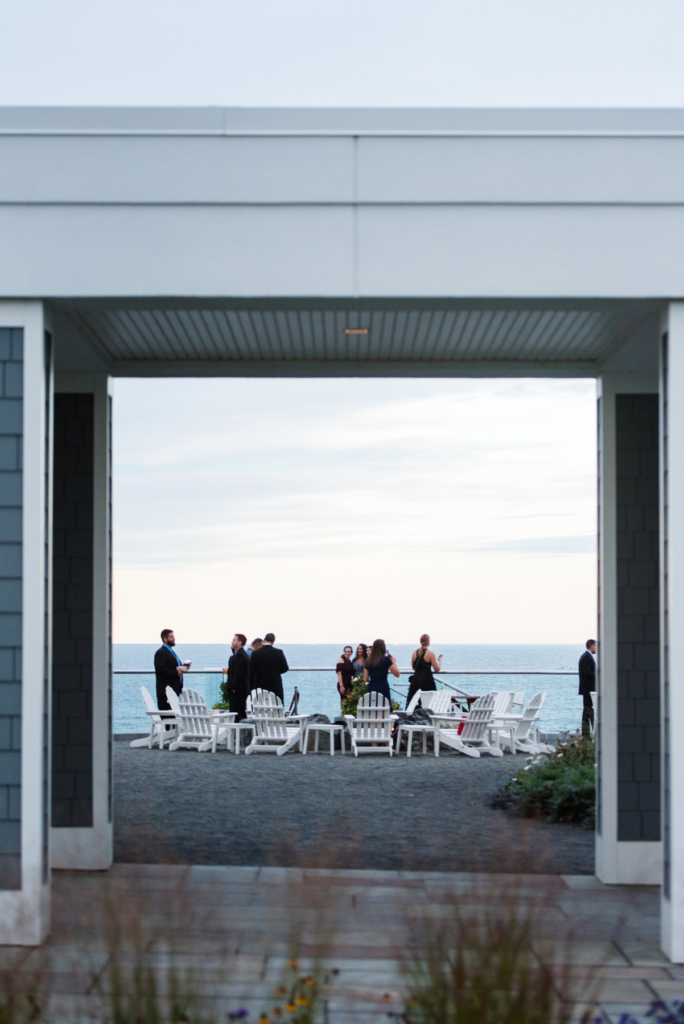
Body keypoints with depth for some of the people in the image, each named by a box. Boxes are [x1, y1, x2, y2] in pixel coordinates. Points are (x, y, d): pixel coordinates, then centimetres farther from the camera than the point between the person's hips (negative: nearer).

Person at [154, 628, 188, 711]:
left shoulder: (171, 652, 22)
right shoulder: (161, 653, -9)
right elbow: (160, 669, -21)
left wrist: (184, 668, 6)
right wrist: (176, 672, -23)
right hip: (166, 691, -10)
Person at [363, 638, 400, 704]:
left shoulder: (368, 661, 7)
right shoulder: (386, 659, -5)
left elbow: (365, 679, 10)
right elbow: (397, 674, -5)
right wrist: (393, 662, 8)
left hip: (371, 690, 5)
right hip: (383, 690, -5)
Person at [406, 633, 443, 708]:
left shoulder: (415, 652, 4)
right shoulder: (430, 653, -10)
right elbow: (437, 669, -7)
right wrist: (440, 660, 9)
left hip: (416, 679, 4)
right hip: (427, 680, -4)